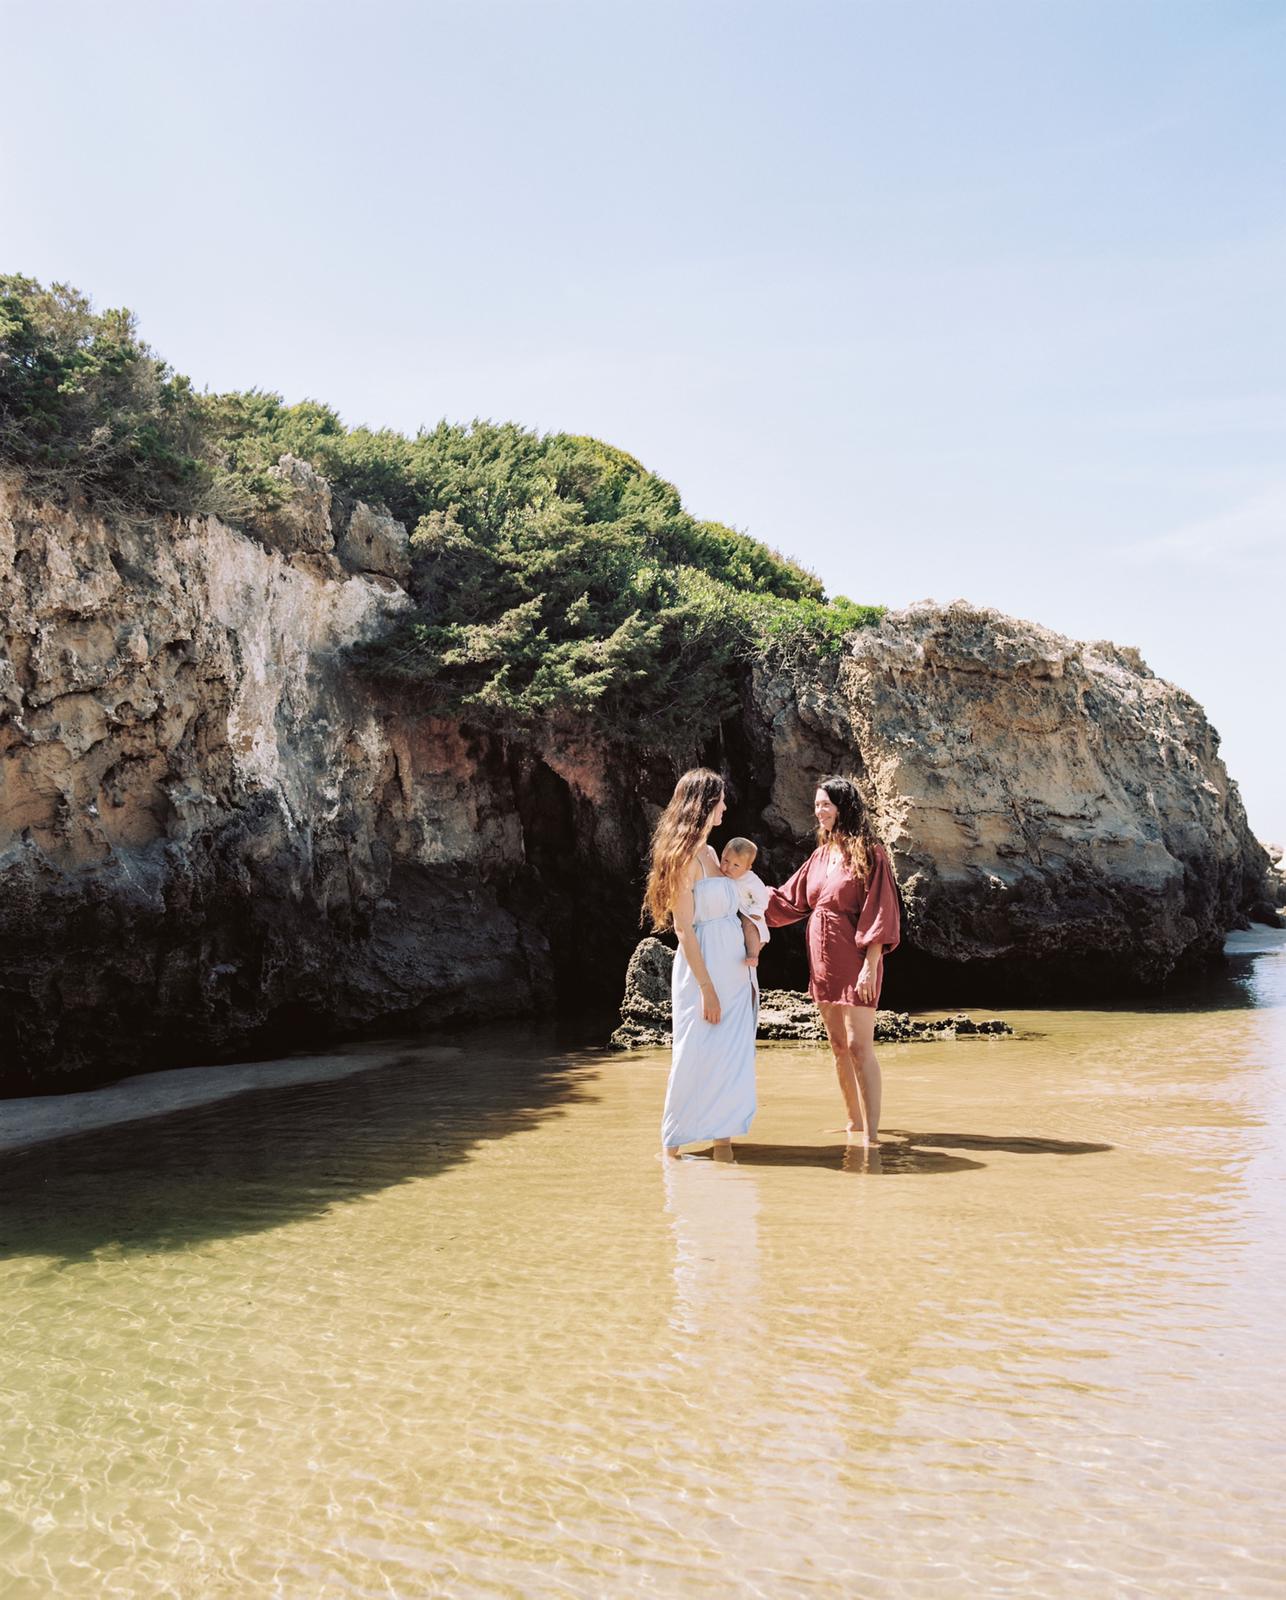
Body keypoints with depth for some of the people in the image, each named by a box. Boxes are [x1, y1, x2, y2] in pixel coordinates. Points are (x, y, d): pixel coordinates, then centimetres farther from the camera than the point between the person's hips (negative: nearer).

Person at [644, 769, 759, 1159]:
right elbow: (683, 927, -16)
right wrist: (707, 988, -18)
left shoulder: (710, 853, 13)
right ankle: (672, 1145, 11)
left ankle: (723, 1142, 15)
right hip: (703, 969, -8)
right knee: (697, 1057, -2)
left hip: (734, 971, 8)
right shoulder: (686, 856, -13)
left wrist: (747, 926, -2)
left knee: (733, 1056, 8)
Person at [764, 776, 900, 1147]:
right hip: (823, 963, 7)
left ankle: (872, 1135, -9)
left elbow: (880, 912, -13)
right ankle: (855, 1123, 24)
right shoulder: (820, 856, 12)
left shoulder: (869, 854, -9)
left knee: (859, 1045, -11)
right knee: (838, 1046, 13)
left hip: (854, 962, -7)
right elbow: (789, 900, 15)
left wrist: (870, 965, -18)